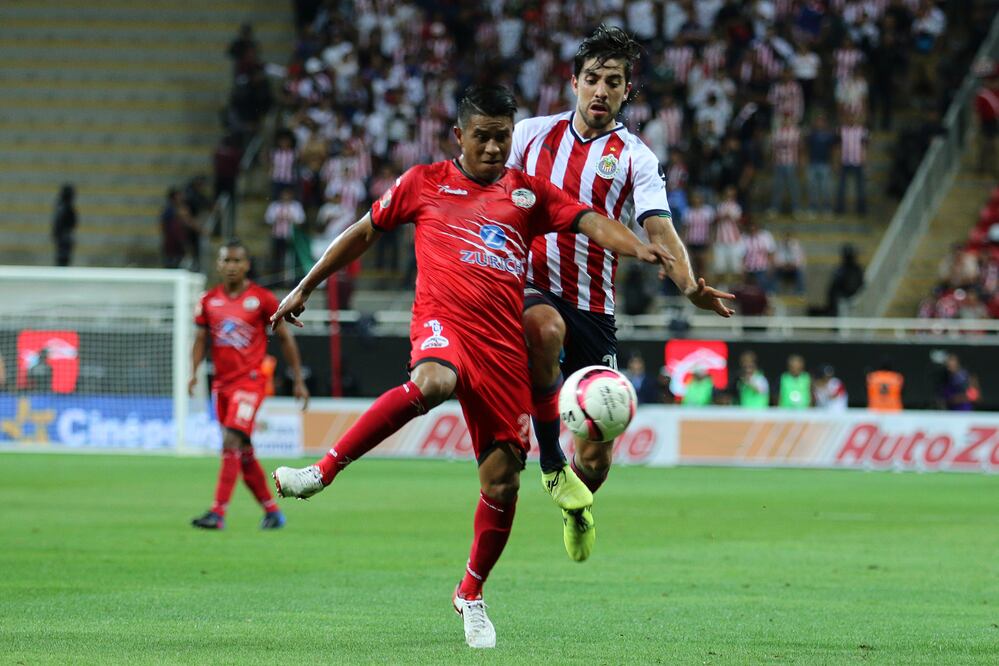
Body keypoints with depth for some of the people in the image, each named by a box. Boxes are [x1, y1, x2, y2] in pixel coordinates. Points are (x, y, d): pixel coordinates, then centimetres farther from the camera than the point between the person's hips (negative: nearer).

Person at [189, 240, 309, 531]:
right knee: (243, 452, 10)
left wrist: (299, 380, 3)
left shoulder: (262, 299, -4)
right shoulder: (209, 300, 8)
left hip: (250, 380, -5)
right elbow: (201, 339, 9)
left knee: (232, 441, -20)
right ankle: (272, 511, 23)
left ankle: (218, 513, -25)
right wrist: (193, 373, -9)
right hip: (221, 383, 6)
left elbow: (285, 338, 3)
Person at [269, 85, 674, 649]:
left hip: (504, 341, 3)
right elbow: (364, 234, 21)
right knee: (433, 383, -40)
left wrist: (637, 247, -19)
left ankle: (472, 594, 20)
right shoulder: (424, 183, 12)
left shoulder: (529, 193, 14)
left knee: (503, 481, -1)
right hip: (443, 321, -2)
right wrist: (305, 289, 25)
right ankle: (325, 470, -31)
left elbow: (590, 221, 1)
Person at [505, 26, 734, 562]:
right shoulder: (531, 133, 8)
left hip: (593, 307, 1)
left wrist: (691, 285, -28)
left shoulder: (634, 158, 2)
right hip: (528, 290, -1)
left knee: (597, 456, -2)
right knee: (545, 327, -40)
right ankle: (551, 462, -22)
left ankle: (576, 507, 36)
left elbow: (659, 229, -11)